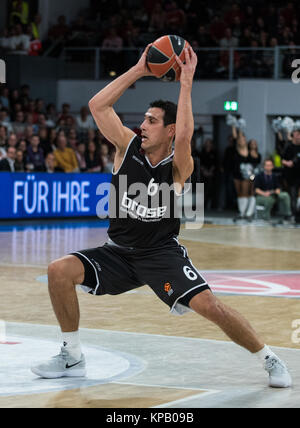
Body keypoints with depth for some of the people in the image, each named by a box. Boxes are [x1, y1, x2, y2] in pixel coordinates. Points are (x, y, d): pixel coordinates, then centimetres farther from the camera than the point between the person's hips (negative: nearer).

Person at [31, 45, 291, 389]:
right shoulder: (128, 146, -5)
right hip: (119, 251, 4)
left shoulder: (178, 167, -14)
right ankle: (71, 357, -2)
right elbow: (97, 105, -15)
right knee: (59, 271, -17)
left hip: (162, 253, -3)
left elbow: (184, 136, -37)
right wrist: (138, 71, -18)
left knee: (209, 305, -20)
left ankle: (269, 360, 2)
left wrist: (186, 82, -36)